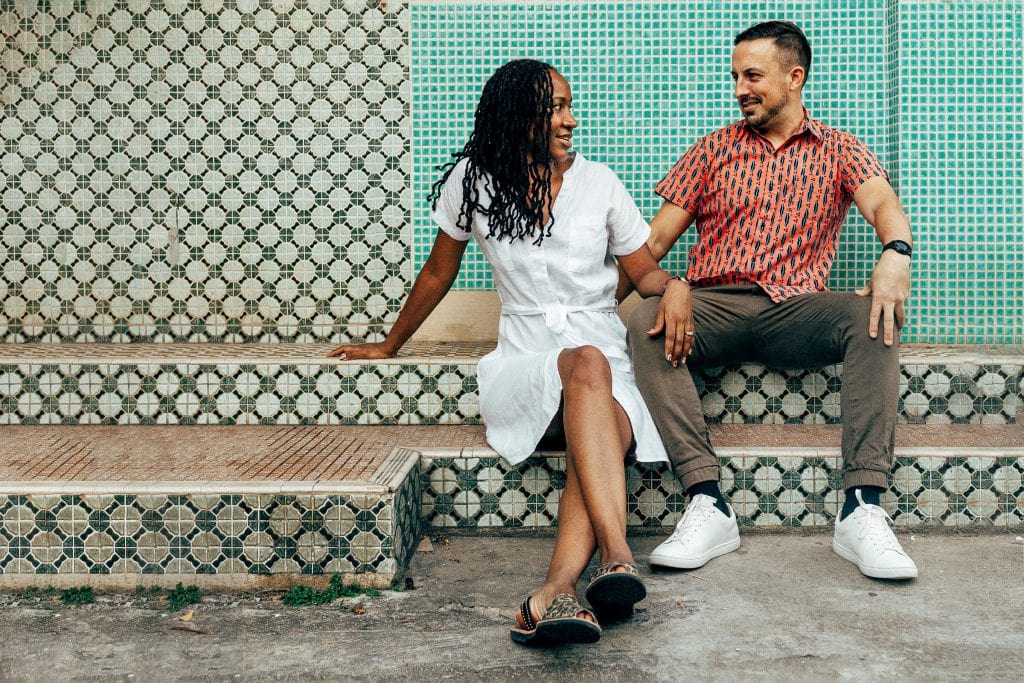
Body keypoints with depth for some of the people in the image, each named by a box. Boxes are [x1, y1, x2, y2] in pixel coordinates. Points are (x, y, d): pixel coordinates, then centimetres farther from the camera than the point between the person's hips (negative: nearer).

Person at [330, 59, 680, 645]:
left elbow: (645, 271, 13)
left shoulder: (599, 183, 9)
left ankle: (554, 594, -58)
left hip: (610, 364, 2)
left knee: (610, 433, -36)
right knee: (588, 364, -39)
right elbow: (438, 273, 18)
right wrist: (389, 346, 27)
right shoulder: (474, 180, 6)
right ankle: (617, 557, -54)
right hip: (525, 368, -1)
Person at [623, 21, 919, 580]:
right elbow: (657, 235, 10)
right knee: (646, 323, -31)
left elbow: (883, 203, -6)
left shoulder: (839, 151, 15)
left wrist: (895, 253, -31)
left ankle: (862, 511, -34)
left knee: (875, 320, -31)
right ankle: (707, 504, -36)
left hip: (796, 308, -1)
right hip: (713, 306, 1)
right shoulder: (714, 148, 18)